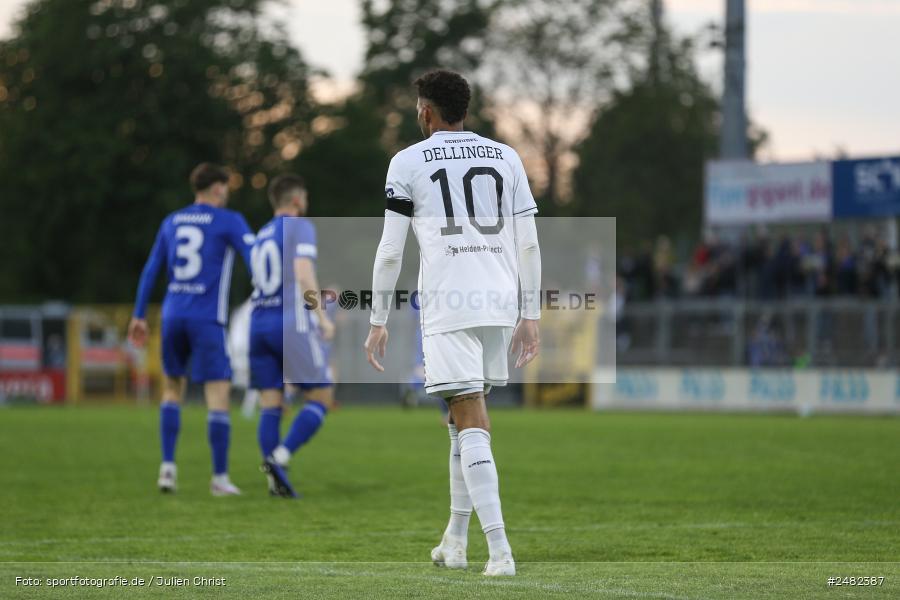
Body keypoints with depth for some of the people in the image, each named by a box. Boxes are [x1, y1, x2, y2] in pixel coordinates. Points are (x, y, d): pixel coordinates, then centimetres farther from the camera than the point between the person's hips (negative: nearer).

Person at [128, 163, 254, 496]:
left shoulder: (171, 222, 14)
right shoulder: (229, 222, -1)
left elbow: (151, 270, 15)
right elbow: (257, 262, -11)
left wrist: (139, 316, 20)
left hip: (173, 315, 5)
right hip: (208, 319, -5)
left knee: (173, 388, 20)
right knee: (218, 396, -2)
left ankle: (167, 467, 9)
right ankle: (220, 478, -4)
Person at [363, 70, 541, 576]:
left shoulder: (408, 163, 3)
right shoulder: (505, 157, 14)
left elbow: (390, 251, 1)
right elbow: (529, 244, 11)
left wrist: (378, 322, 7)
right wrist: (530, 316, 15)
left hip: (448, 306, -4)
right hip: (501, 302, 5)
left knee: (471, 423, -8)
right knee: (469, 415, 19)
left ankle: (500, 552, -19)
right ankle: (456, 542, 25)